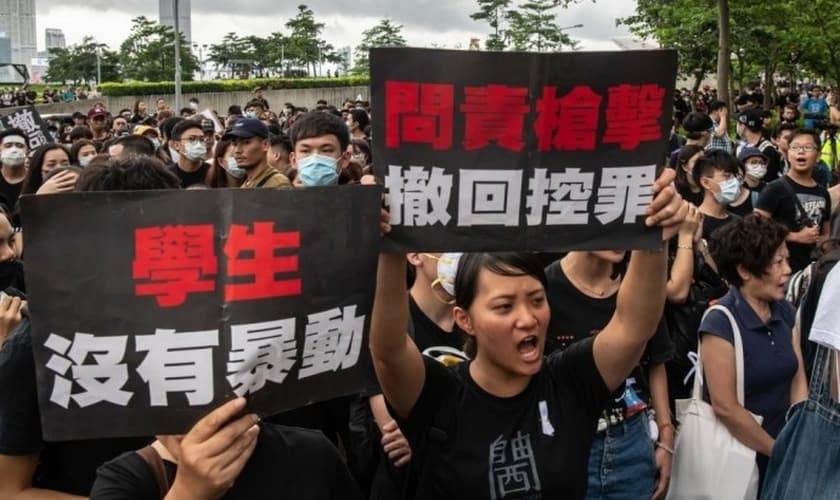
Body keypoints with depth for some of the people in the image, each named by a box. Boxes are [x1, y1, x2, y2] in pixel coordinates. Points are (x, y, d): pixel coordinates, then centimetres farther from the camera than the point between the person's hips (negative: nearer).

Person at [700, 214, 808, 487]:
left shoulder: (786, 312, 2)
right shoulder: (720, 323, -19)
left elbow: (798, 382, 2)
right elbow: (725, 407, -20)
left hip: (782, 448, 6)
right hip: (738, 456, -6)